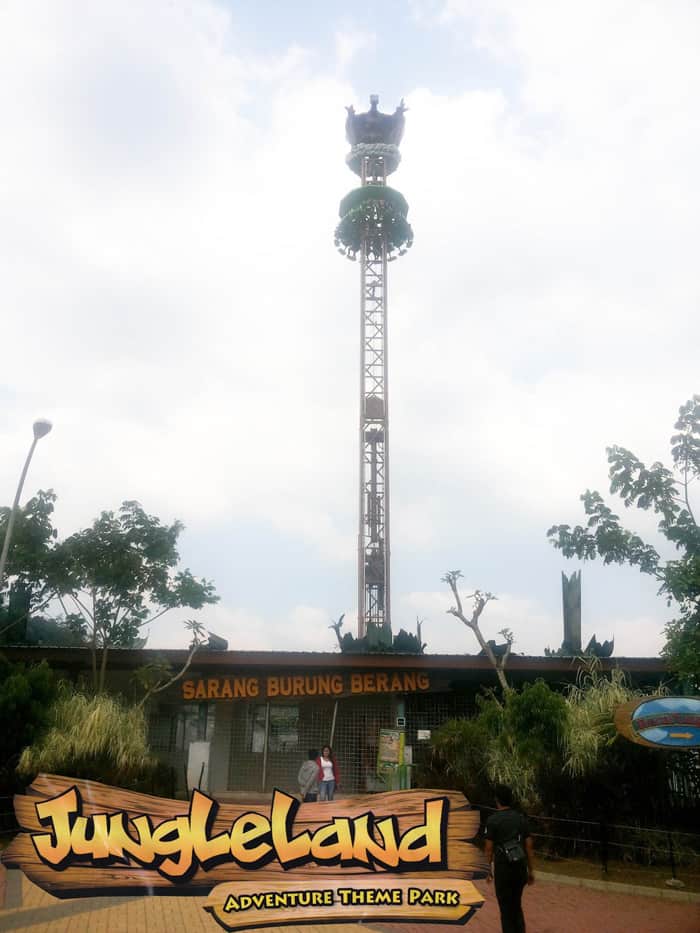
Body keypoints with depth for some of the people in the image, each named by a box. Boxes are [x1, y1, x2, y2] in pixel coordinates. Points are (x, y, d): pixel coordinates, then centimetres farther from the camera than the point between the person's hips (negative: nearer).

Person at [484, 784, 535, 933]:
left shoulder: (493, 819, -10)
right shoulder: (521, 817, 3)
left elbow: (489, 848, -7)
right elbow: (529, 846, 4)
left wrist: (489, 869, 5)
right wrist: (531, 870, 11)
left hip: (503, 867, -5)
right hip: (520, 867, 5)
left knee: (506, 909, 7)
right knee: (517, 906, 21)